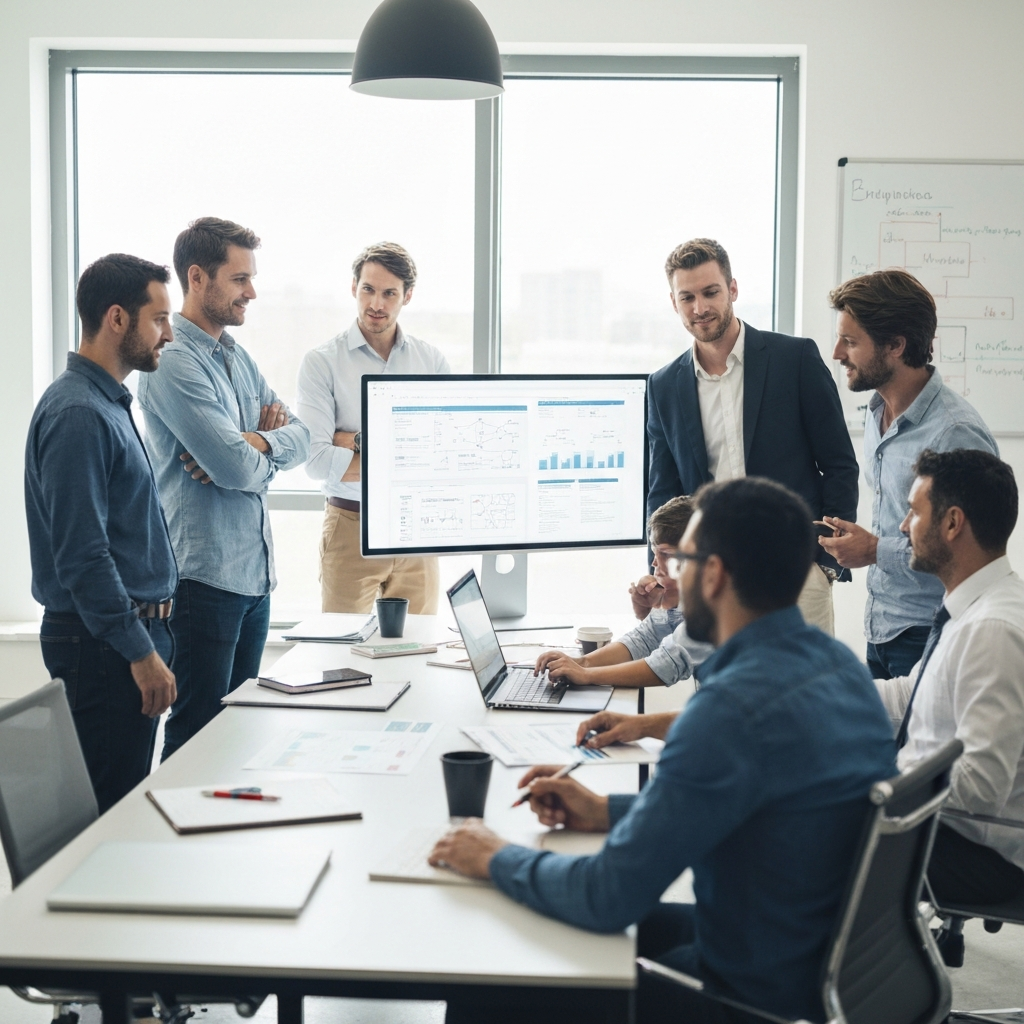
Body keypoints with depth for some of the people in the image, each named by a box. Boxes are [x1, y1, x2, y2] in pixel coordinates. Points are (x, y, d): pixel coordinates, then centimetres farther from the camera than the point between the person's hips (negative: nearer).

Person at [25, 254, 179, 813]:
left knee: (125, 802, 13)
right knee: (108, 811, -6)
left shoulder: (109, 402, 16)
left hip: (131, 629, 10)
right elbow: (82, 553, -22)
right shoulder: (77, 413, -17)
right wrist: (141, 651, -20)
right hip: (101, 643, -10)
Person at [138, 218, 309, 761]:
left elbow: (301, 436, 10)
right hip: (205, 572, -9)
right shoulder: (174, 361, -16)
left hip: (255, 571, 9)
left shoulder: (237, 356, 14)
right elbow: (237, 468, -22)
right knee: (196, 736, -1)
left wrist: (257, 442, -12)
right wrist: (266, 455, 1)